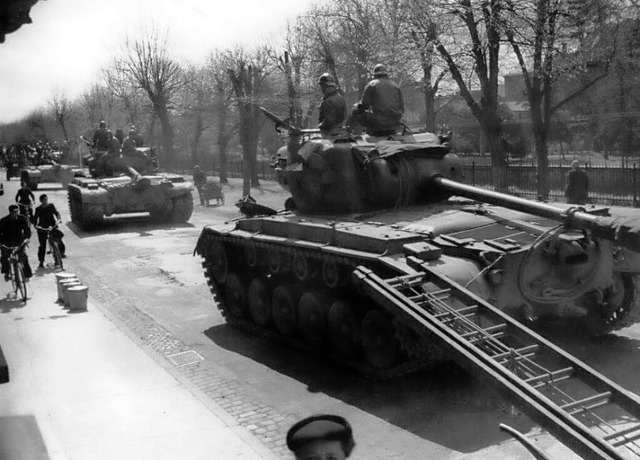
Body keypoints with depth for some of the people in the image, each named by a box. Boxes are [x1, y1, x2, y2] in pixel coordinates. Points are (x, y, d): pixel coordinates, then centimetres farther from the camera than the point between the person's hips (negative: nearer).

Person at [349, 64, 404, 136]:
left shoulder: (371, 84, 0)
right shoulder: (395, 86, 14)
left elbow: (364, 105, -6)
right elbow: (401, 109, 12)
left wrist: (356, 106, 17)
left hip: (379, 121, -5)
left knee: (355, 111, 14)